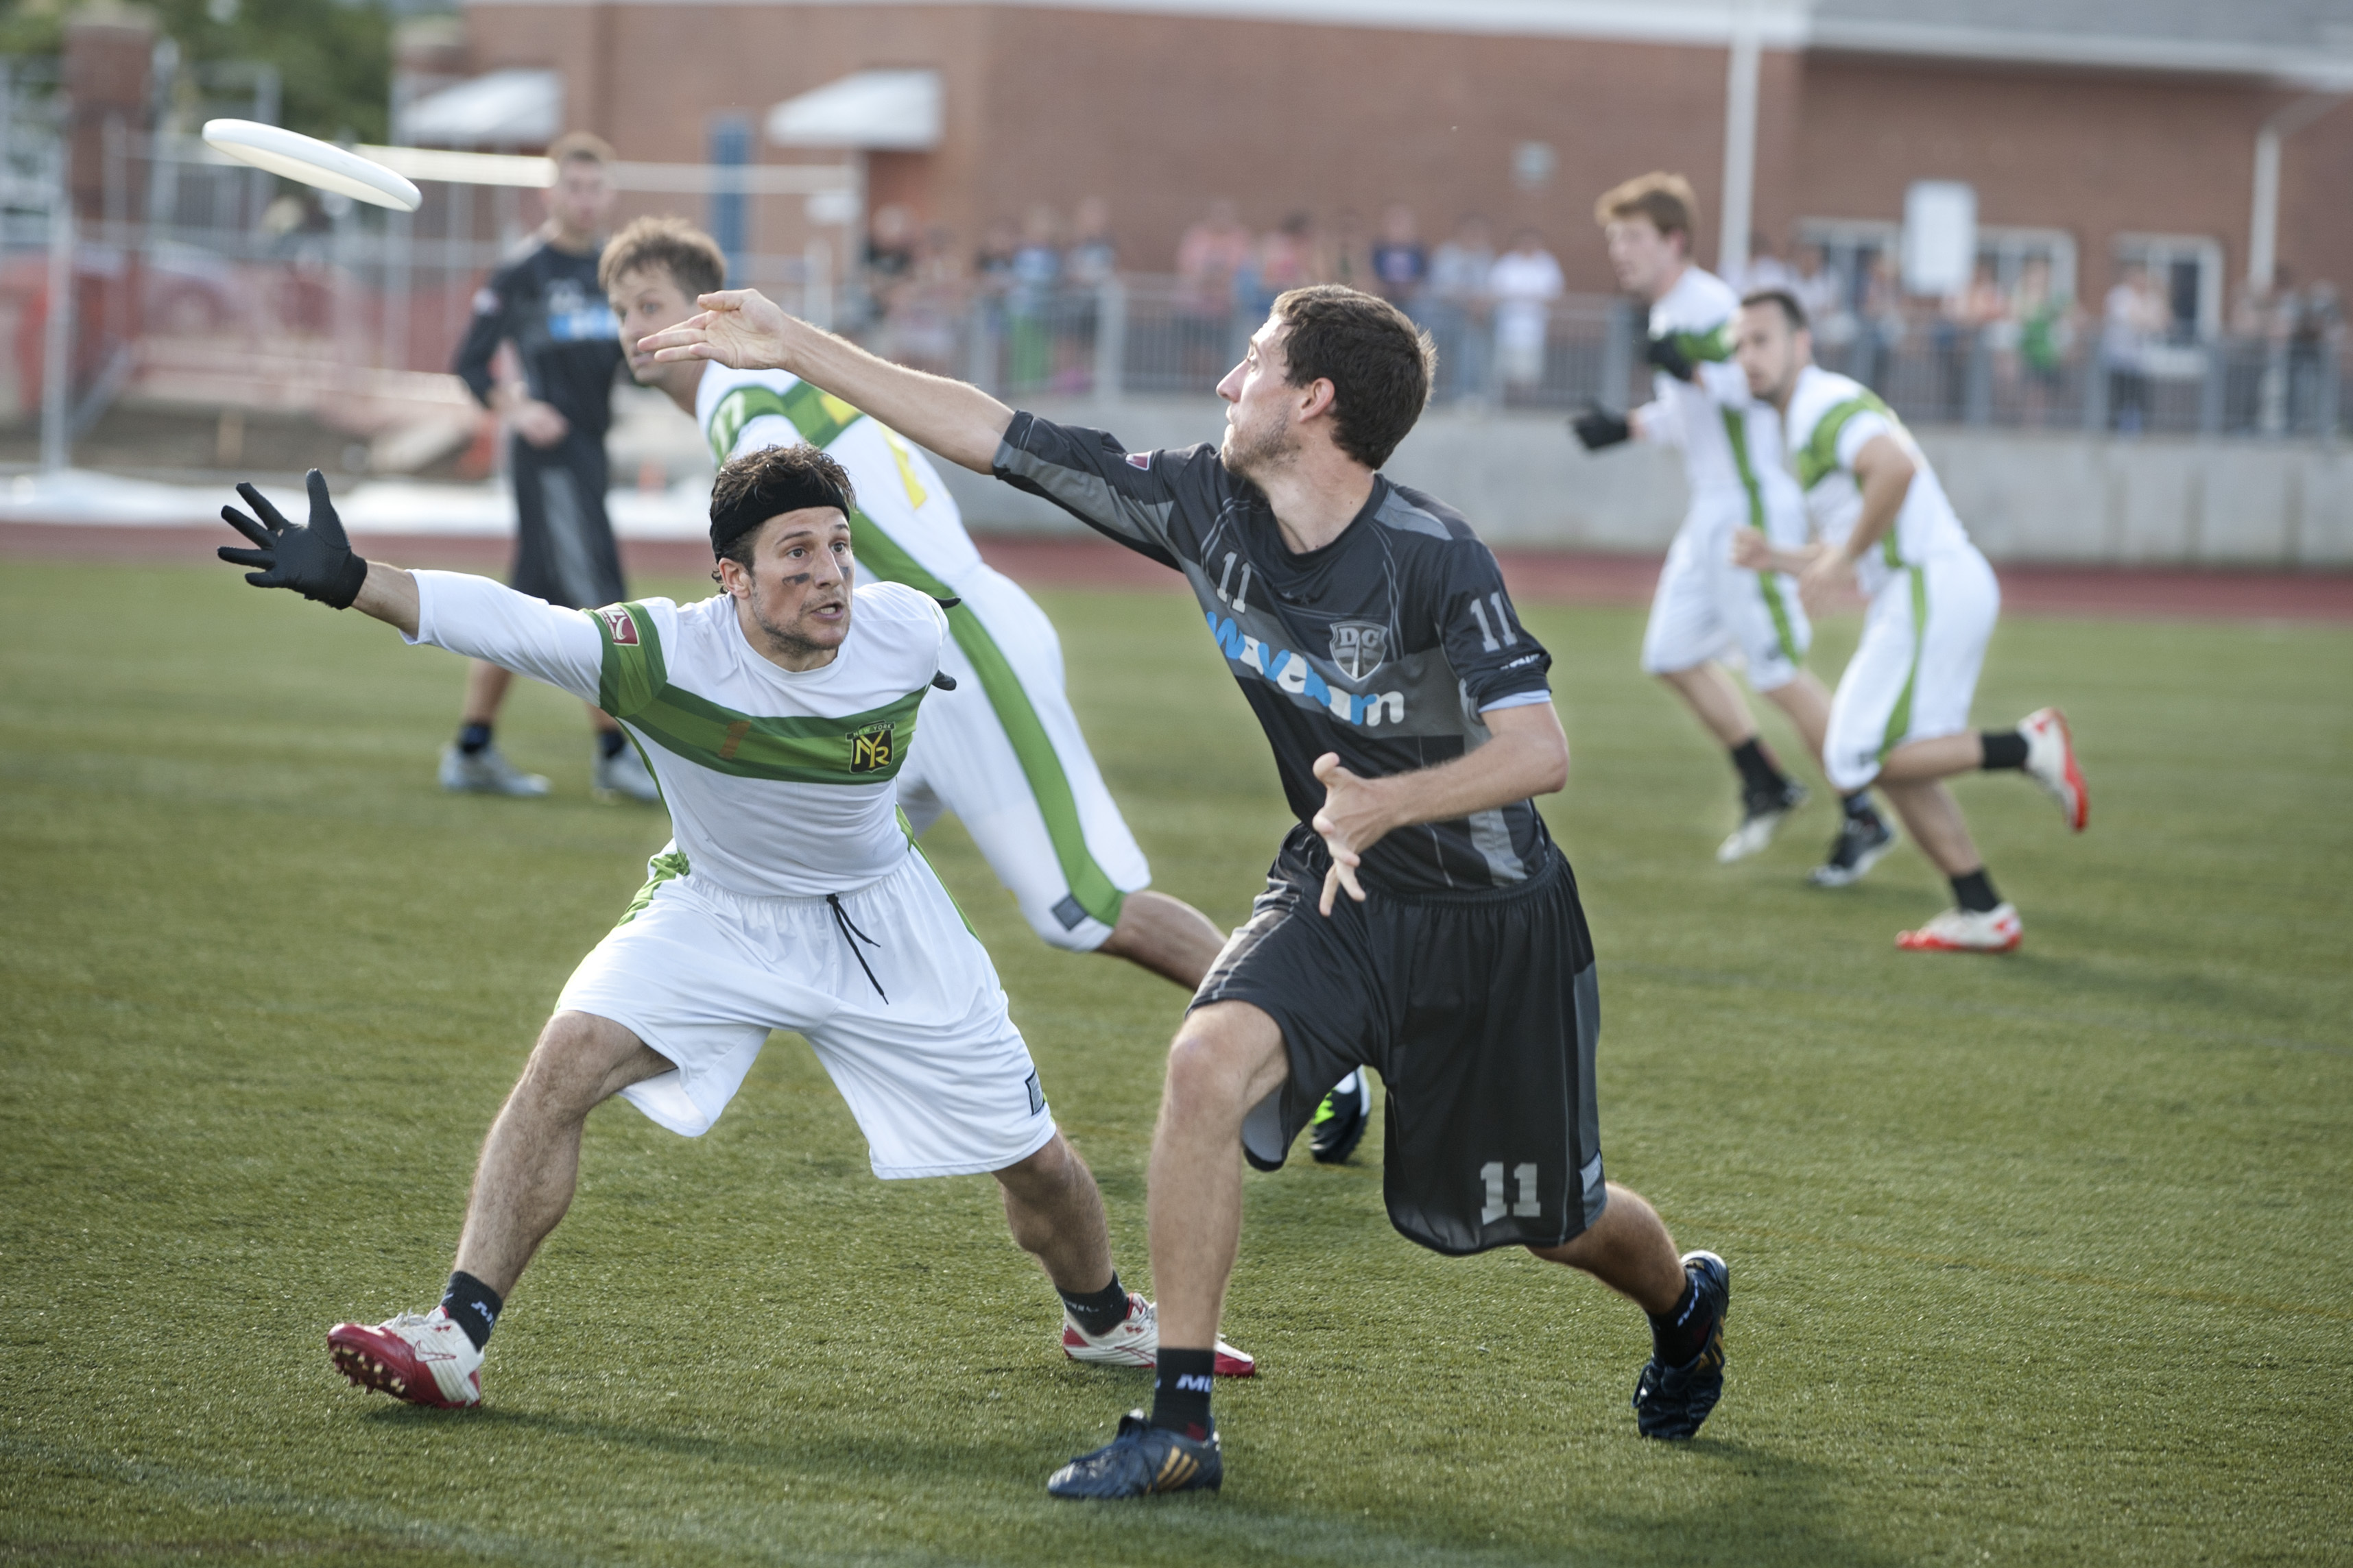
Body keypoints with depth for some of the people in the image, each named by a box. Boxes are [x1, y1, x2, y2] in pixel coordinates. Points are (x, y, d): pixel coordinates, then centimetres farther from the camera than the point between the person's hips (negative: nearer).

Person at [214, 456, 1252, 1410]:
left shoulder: (909, 633, -21)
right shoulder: (665, 654, -29)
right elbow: (499, 621, -41)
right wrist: (348, 581, -56)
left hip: (880, 918, 2)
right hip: (711, 913, -2)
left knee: (1034, 1161, 6)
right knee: (565, 1062, -27)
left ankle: (1102, 1319, 39)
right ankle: (457, 1337, -23)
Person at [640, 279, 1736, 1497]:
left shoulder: (1432, 559, -26)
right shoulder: (1205, 506, -10)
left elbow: (1539, 750, -32)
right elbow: (1000, 438, -7)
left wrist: (1389, 801, -49)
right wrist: (793, 347, -6)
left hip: (1493, 919, -4)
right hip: (1338, 892, 4)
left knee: (1550, 1223, 10)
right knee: (1208, 1062, -25)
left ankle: (1683, 1305, 48)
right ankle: (1179, 1422, -18)